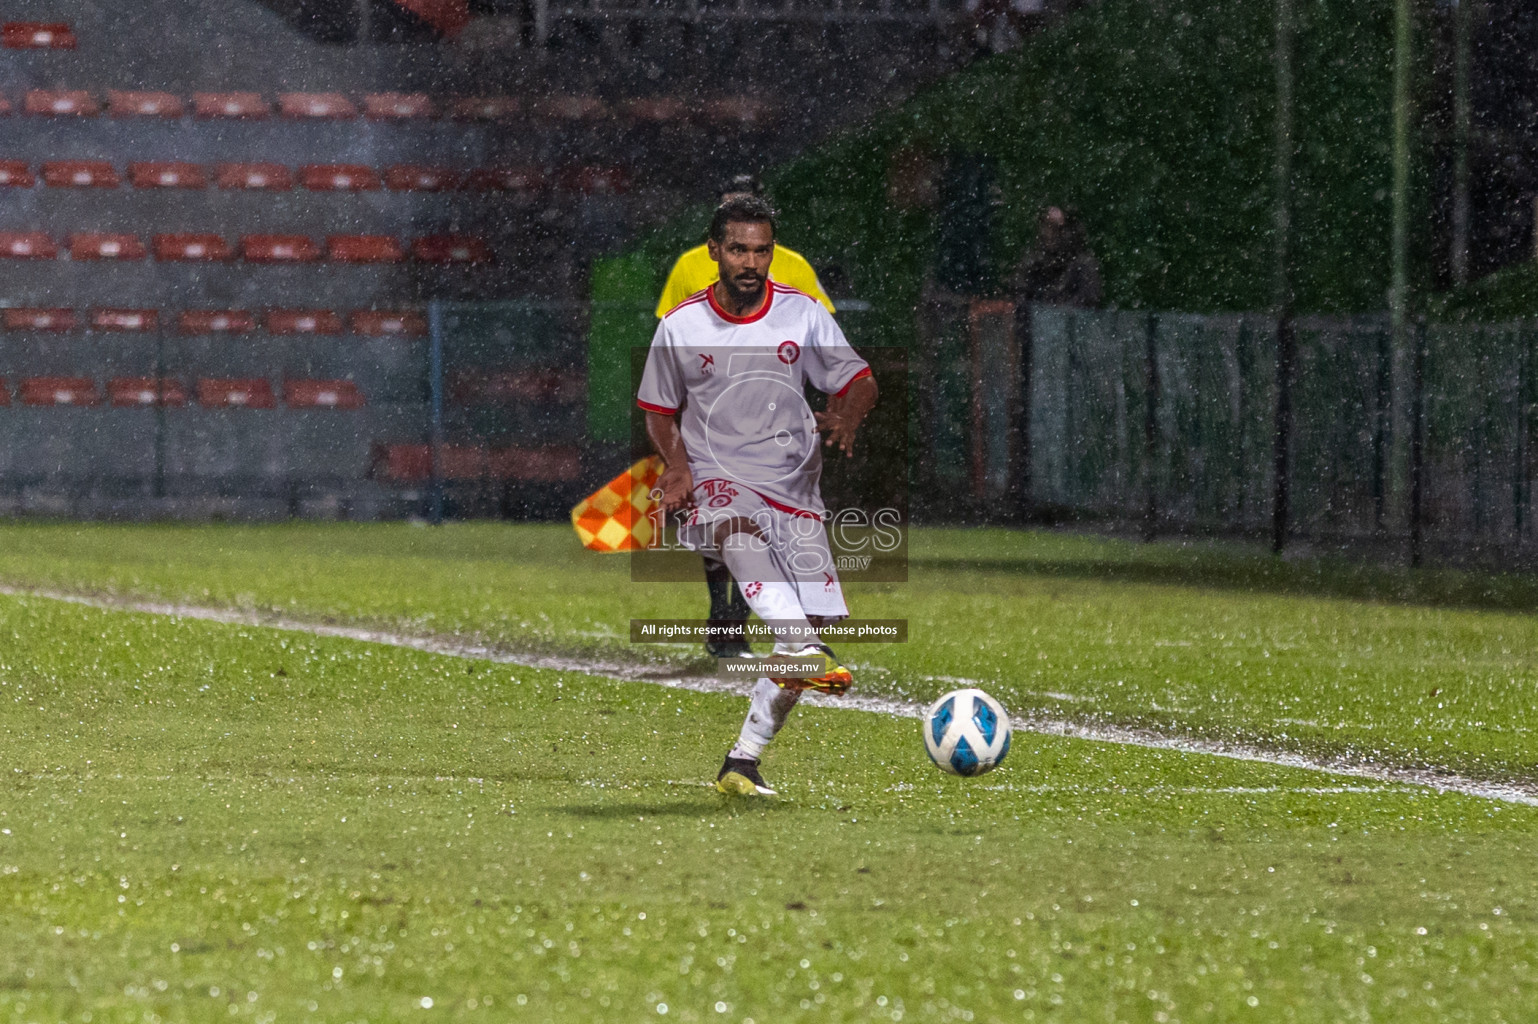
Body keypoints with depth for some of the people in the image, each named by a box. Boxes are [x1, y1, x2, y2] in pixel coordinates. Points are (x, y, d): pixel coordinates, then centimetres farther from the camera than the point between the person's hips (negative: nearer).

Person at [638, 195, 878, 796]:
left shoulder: (802, 314, 3)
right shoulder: (681, 326, 1)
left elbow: (860, 382, 4)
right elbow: (659, 409, 13)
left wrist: (848, 414, -21)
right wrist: (677, 465, -7)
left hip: (794, 489, 3)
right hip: (717, 484, -3)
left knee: (814, 622, -8)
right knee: (739, 529, -40)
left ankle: (743, 762, 2)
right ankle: (803, 649, -62)